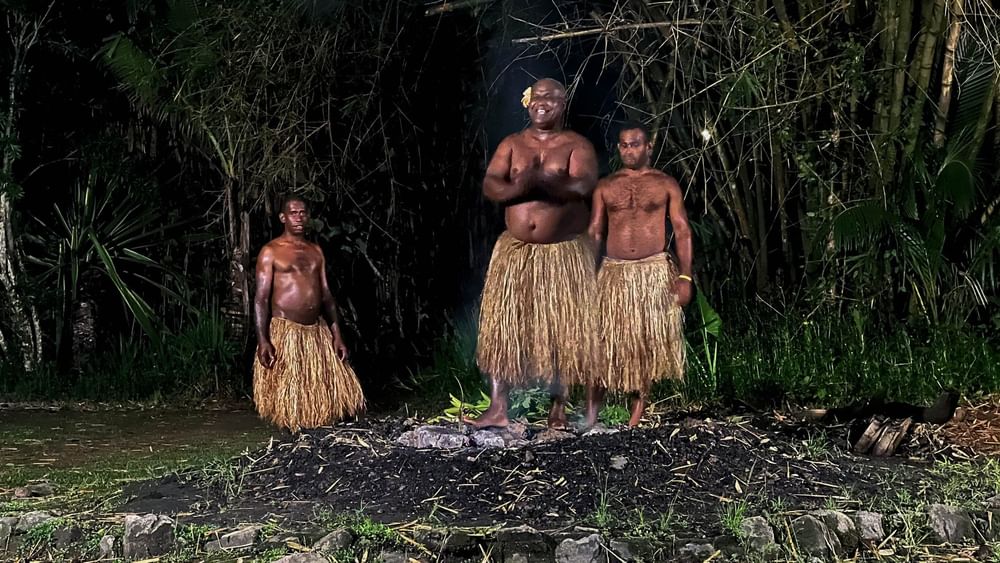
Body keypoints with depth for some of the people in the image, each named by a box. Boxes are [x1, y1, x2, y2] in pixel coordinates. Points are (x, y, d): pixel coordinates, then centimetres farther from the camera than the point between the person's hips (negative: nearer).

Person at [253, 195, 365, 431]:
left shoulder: (315, 251, 14)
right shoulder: (271, 252, -2)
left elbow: (326, 295, 15)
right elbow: (261, 298, -7)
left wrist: (337, 335, 8)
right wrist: (263, 340, -17)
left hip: (317, 331, 5)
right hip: (285, 332, -5)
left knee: (324, 395, 4)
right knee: (288, 400, -3)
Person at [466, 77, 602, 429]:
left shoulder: (577, 146, 0)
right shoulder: (511, 145, 9)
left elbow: (583, 186, -19)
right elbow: (489, 186, -4)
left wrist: (539, 181, -31)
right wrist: (519, 187, -25)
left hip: (565, 253, -2)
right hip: (515, 252, 3)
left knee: (563, 330, 1)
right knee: (503, 326, -2)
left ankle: (559, 409, 12)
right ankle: (498, 409, 2)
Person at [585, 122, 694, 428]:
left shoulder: (665, 184, 5)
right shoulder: (605, 187, 10)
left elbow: (682, 231, 3)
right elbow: (594, 232, 10)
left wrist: (685, 276, -6)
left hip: (655, 272, -1)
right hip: (614, 272, 1)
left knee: (648, 340, 2)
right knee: (604, 340, -4)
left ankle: (638, 411, 14)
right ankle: (590, 416, 1)